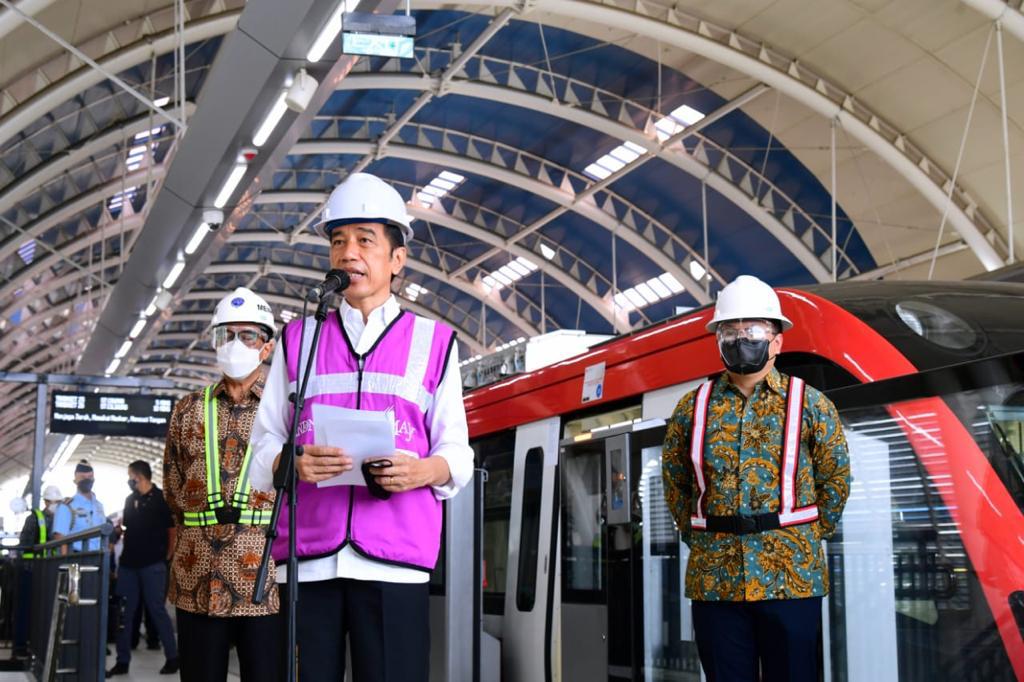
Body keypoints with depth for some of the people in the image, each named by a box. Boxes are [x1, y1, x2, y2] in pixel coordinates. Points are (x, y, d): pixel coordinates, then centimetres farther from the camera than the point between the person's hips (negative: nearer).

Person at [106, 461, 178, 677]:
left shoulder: (161, 498, -5)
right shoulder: (130, 500, 13)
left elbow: (173, 530, -5)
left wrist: (167, 557, -5)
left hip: (152, 564, -6)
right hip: (128, 563, 6)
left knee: (157, 610, -4)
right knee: (124, 613, 4)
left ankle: (172, 657, 6)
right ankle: (122, 661, 9)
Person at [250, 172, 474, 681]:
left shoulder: (433, 342, 12)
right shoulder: (298, 339, 17)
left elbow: (457, 453, 10)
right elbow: (262, 447, 12)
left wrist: (426, 470, -13)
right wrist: (290, 463, -10)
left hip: (396, 557, -1)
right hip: (306, 557, 2)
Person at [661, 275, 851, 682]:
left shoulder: (810, 405, 2)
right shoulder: (693, 408, 7)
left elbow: (835, 480, 8)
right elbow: (674, 481, 17)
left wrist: (809, 538, 7)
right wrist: (696, 537, 11)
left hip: (791, 576, -2)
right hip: (713, 579, 2)